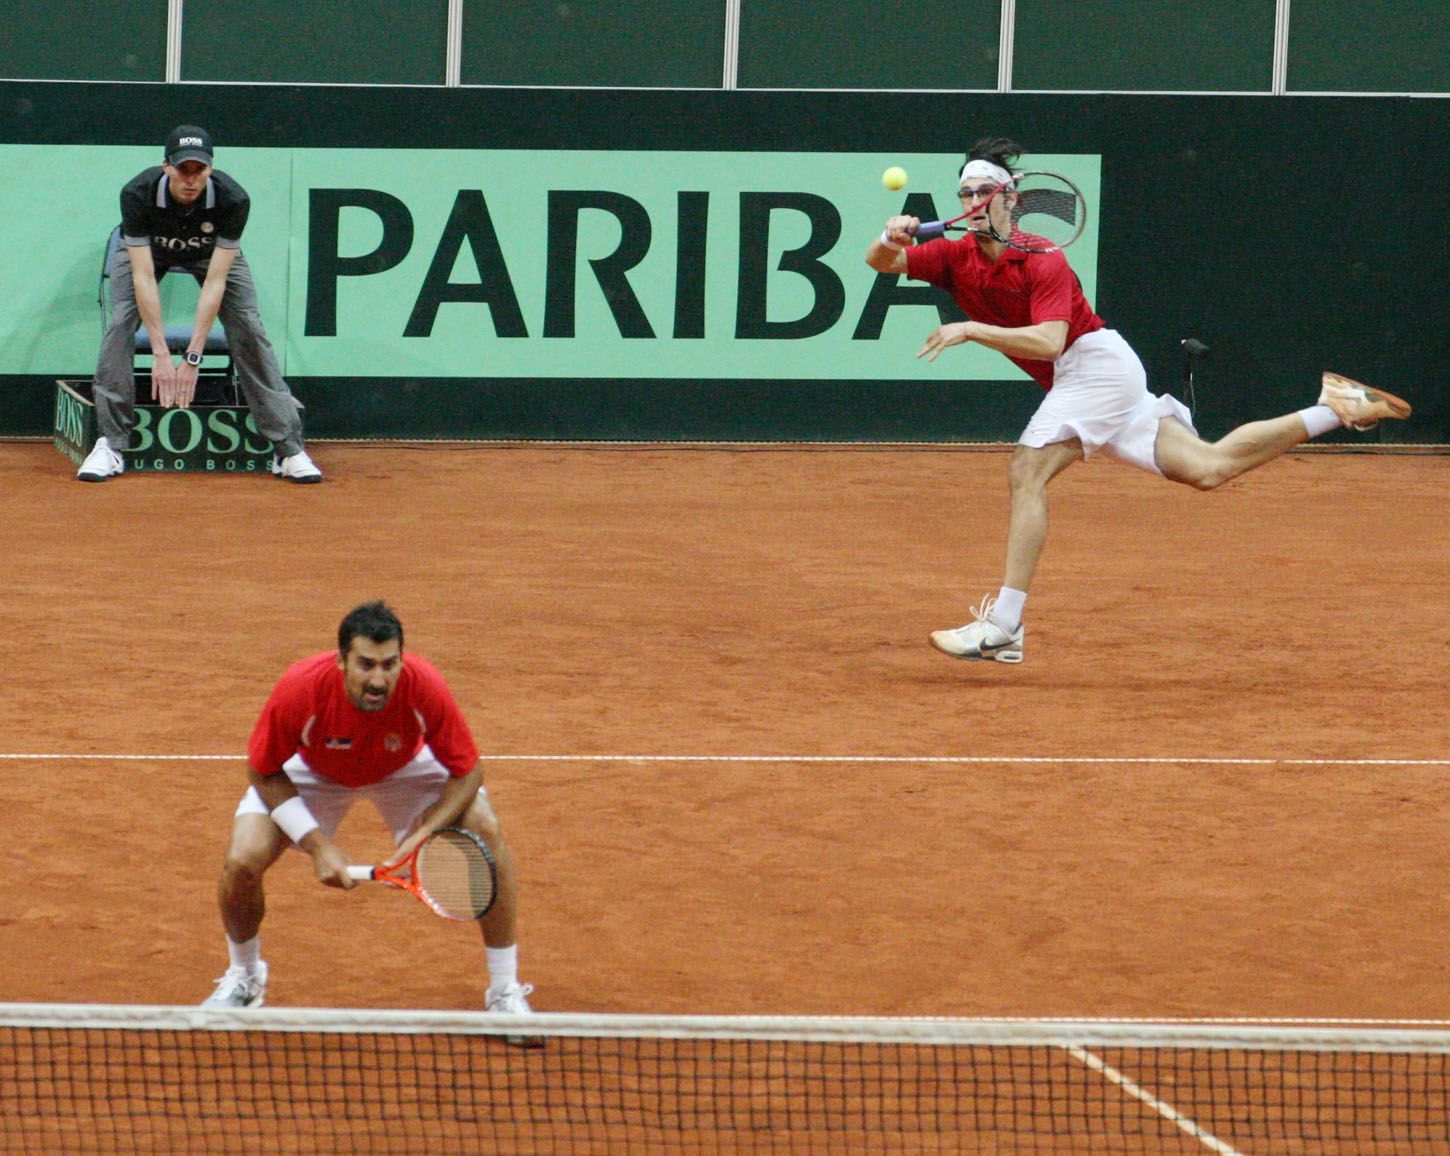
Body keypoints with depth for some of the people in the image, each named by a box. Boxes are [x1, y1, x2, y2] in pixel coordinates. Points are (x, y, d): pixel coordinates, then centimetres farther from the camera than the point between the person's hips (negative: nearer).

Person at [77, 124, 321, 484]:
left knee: (248, 328, -16)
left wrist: (192, 357, -38)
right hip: (145, 249, 0)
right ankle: (109, 446, -15)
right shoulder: (137, 194, -37)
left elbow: (215, 281, -36)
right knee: (120, 322, -22)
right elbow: (143, 276, -37)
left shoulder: (233, 200, -36)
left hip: (212, 251, 0)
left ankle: (288, 449, -10)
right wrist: (161, 355, -41)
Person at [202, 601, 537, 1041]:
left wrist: (422, 834, -37)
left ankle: (505, 993, -4)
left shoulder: (425, 688, -37)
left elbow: (466, 772, -22)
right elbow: (264, 773, -21)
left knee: (486, 832, -22)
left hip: (404, 770, 1)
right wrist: (317, 844, -28)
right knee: (241, 862, -20)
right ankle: (243, 980, 15)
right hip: (314, 773, -1)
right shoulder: (300, 690, -39)